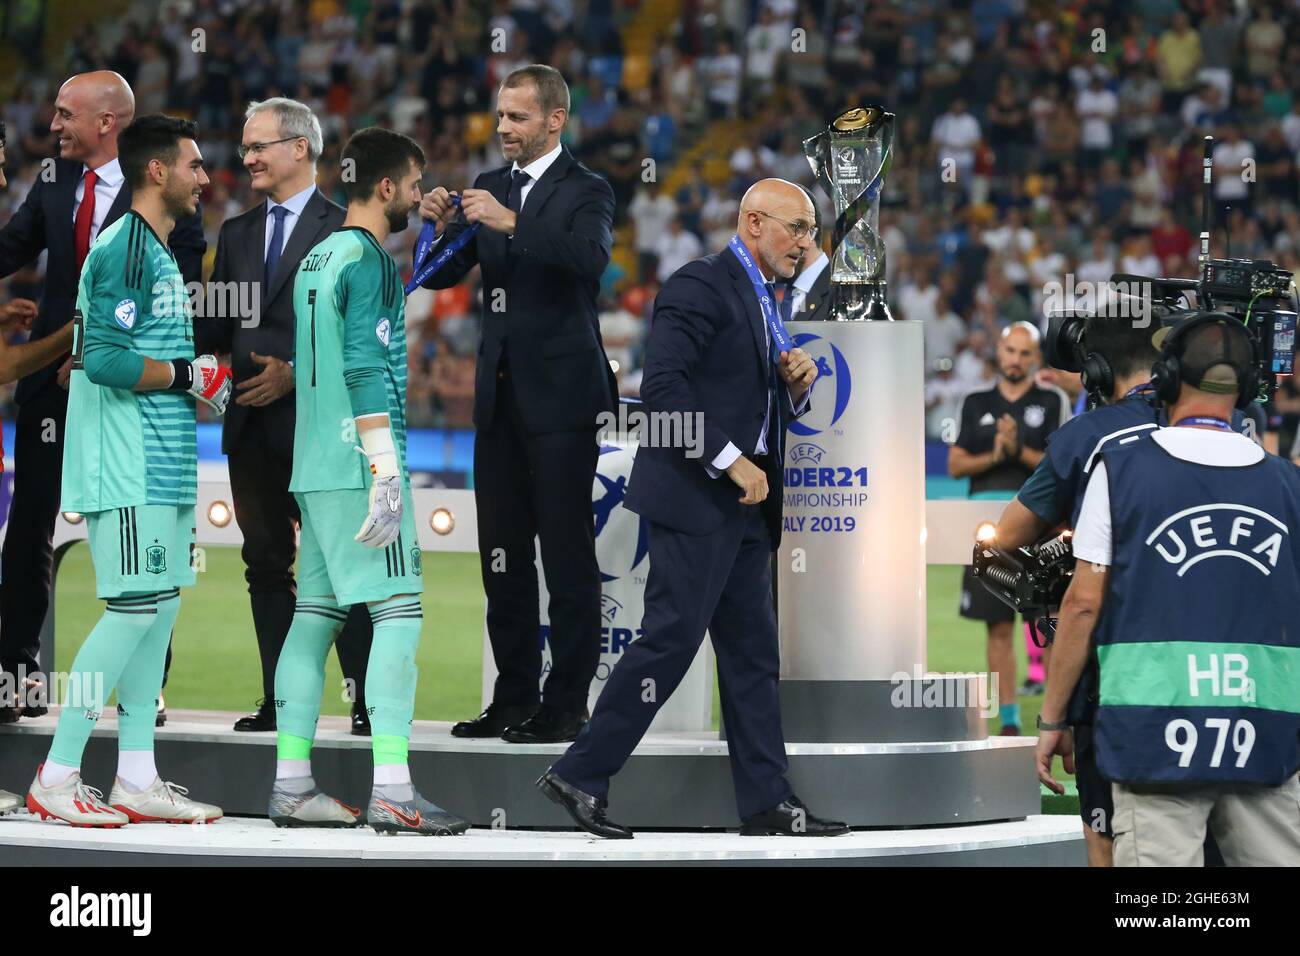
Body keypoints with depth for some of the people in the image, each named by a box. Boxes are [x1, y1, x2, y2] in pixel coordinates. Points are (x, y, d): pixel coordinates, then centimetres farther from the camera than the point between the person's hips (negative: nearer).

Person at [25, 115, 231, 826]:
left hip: (163, 469, 10)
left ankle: (136, 781, 11)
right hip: (127, 472, -10)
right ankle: (55, 779, -7)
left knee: (159, 608, 8)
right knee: (134, 609, -11)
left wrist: (195, 376, 10)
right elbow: (104, 360, -22)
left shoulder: (157, 252, 19)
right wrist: (188, 376, -13)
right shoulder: (124, 249, -13)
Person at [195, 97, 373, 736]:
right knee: (266, 564, 8)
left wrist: (297, 373, -18)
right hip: (253, 427, 6)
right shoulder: (237, 234, 17)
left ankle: (366, 702, -4)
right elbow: (215, 330, 14)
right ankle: (279, 701, 12)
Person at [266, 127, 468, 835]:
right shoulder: (369, 260, -10)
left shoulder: (317, 258, 18)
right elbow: (365, 370, -18)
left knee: (316, 613, 8)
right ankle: (392, 793, -16)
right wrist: (387, 471, -19)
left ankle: (291, 786, 7)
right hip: (360, 466, -9)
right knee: (398, 610, -10)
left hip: (314, 470, 9)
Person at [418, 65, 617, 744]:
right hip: (500, 397, 6)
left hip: (560, 395, -6)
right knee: (502, 554, 8)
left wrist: (512, 224, -32)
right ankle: (514, 699, 14)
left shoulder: (585, 192, -3)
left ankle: (567, 704, -2)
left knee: (567, 554, -5)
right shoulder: (489, 189, 13)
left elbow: (592, 256, -23)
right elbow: (440, 277, 11)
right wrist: (442, 227, -9)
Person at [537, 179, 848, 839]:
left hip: (744, 508, 10)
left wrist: (796, 382, 4)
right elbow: (663, 387, -21)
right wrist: (730, 462, -20)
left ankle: (766, 799, 10)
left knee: (752, 652, 8)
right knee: (670, 638, -10)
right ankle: (579, 776, -4)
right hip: (694, 499, -10)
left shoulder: (763, 300, 19)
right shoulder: (701, 286, -11)